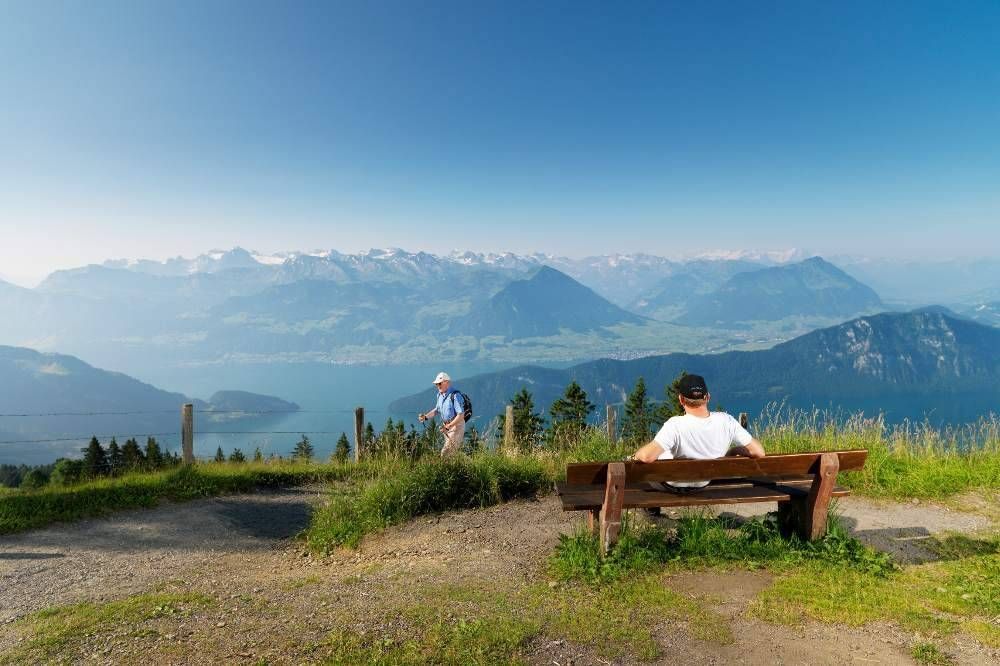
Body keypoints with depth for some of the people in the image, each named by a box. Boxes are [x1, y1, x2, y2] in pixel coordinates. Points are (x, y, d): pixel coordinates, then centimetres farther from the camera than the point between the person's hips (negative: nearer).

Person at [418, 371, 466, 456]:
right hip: (446, 425, 8)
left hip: (456, 426, -8)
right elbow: (437, 409, 20)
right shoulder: (440, 394, 5)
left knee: (446, 453, -11)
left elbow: (461, 415, -25)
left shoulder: (455, 395, -22)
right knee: (454, 452, 16)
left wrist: (447, 427, -27)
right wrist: (426, 417, 4)